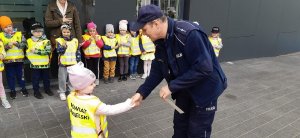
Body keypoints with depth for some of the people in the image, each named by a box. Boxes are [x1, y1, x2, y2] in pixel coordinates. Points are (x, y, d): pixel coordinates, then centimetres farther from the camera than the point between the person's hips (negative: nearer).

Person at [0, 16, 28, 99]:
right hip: (8, 60, 0)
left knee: (20, 74, 13)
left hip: (19, 59, 0)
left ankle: (23, 88, 28)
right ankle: (12, 90, 25)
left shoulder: (19, 34, -1)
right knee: (10, 76, 11)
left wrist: (16, 43, -21)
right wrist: (8, 45, -20)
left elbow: (24, 44, -6)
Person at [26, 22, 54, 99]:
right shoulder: (29, 41, 2)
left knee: (46, 78, 16)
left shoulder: (46, 41, -6)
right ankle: (36, 92, 22)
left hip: (45, 64, -1)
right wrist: (30, 58, 0)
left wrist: (36, 51, -23)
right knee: (35, 79, 9)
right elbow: (27, 51, 13)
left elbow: (48, 51, -19)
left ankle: (47, 89, 33)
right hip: (34, 64, 1)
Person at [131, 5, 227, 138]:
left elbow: (203, 68, -33)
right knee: (179, 127, 21)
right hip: (184, 90, 8)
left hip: (205, 89, -7)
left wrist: (172, 86, -29)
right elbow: (157, 71, 1)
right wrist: (141, 92, -9)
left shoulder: (189, 33, -31)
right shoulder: (160, 42, -4)